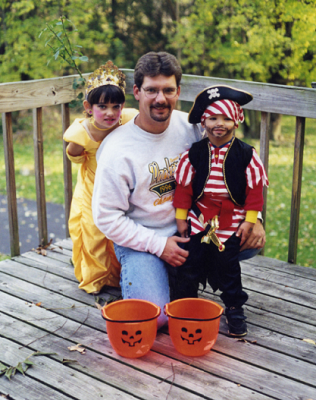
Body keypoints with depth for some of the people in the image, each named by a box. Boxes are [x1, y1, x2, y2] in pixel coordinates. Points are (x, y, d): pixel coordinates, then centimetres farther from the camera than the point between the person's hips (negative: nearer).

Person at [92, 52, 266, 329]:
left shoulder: (191, 127, -6)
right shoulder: (117, 150, -18)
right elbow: (106, 217, -14)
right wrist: (158, 245, -17)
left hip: (189, 230, 5)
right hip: (141, 241, -4)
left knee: (251, 241, -12)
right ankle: (135, 274, 13)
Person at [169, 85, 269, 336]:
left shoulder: (246, 154, -6)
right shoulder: (195, 153, -3)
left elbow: (254, 188, -3)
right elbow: (184, 186, 1)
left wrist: (249, 221, -5)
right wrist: (181, 217, 1)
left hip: (232, 219, -1)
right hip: (199, 217, 1)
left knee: (227, 265, 6)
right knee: (190, 263, 6)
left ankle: (235, 308, 25)